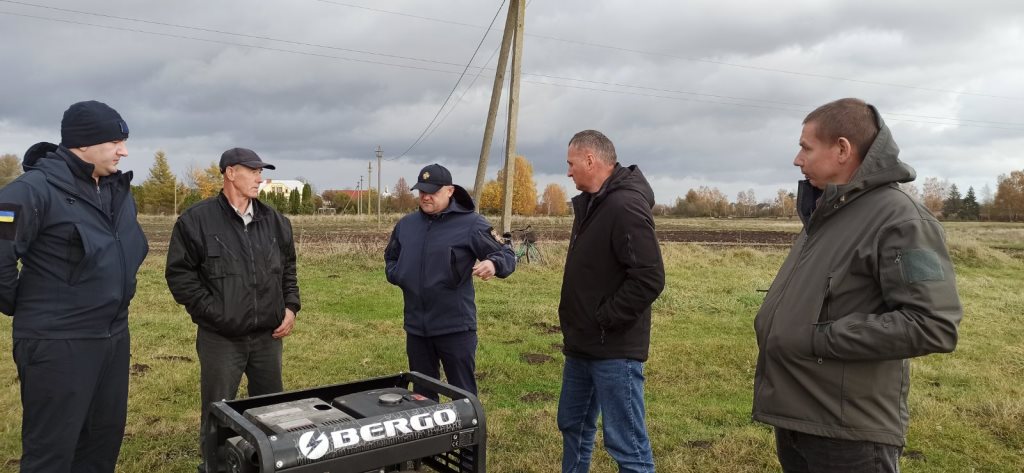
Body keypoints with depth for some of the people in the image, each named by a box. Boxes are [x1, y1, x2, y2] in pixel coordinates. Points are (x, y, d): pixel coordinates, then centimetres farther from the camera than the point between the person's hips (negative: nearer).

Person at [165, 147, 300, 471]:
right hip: (221, 338, -5)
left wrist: (290, 307, 6)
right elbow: (179, 273, -8)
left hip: (268, 336, 5)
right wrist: (214, 312, -13)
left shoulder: (275, 221, 8)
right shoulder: (197, 220, -8)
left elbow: (288, 269, 17)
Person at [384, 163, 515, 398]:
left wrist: (493, 264, -31)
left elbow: (507, 255, -8)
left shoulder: (470, 223, -9)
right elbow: (391, 257, 26)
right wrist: (395, 275, 3)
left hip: (456, 327, -5)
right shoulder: (405, 224, 8)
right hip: (416, 327, 5)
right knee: (422, 394, 18)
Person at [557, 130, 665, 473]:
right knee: (574, 426, 22)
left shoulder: (625, 206, -19)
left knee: (627, 445, -1)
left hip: (614, 349, -10)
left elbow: (649, 279, -26)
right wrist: (575, 324, 11)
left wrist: (603, 320, -19)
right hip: (583, 345, 10)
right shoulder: (590, 203, 11)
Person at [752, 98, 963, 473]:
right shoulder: (825, 212, 11)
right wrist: (774, 323, 6)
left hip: (849, 431, -8)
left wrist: (820, 338, -22)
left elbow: (934, 325, -24)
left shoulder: (899, 218, -17)